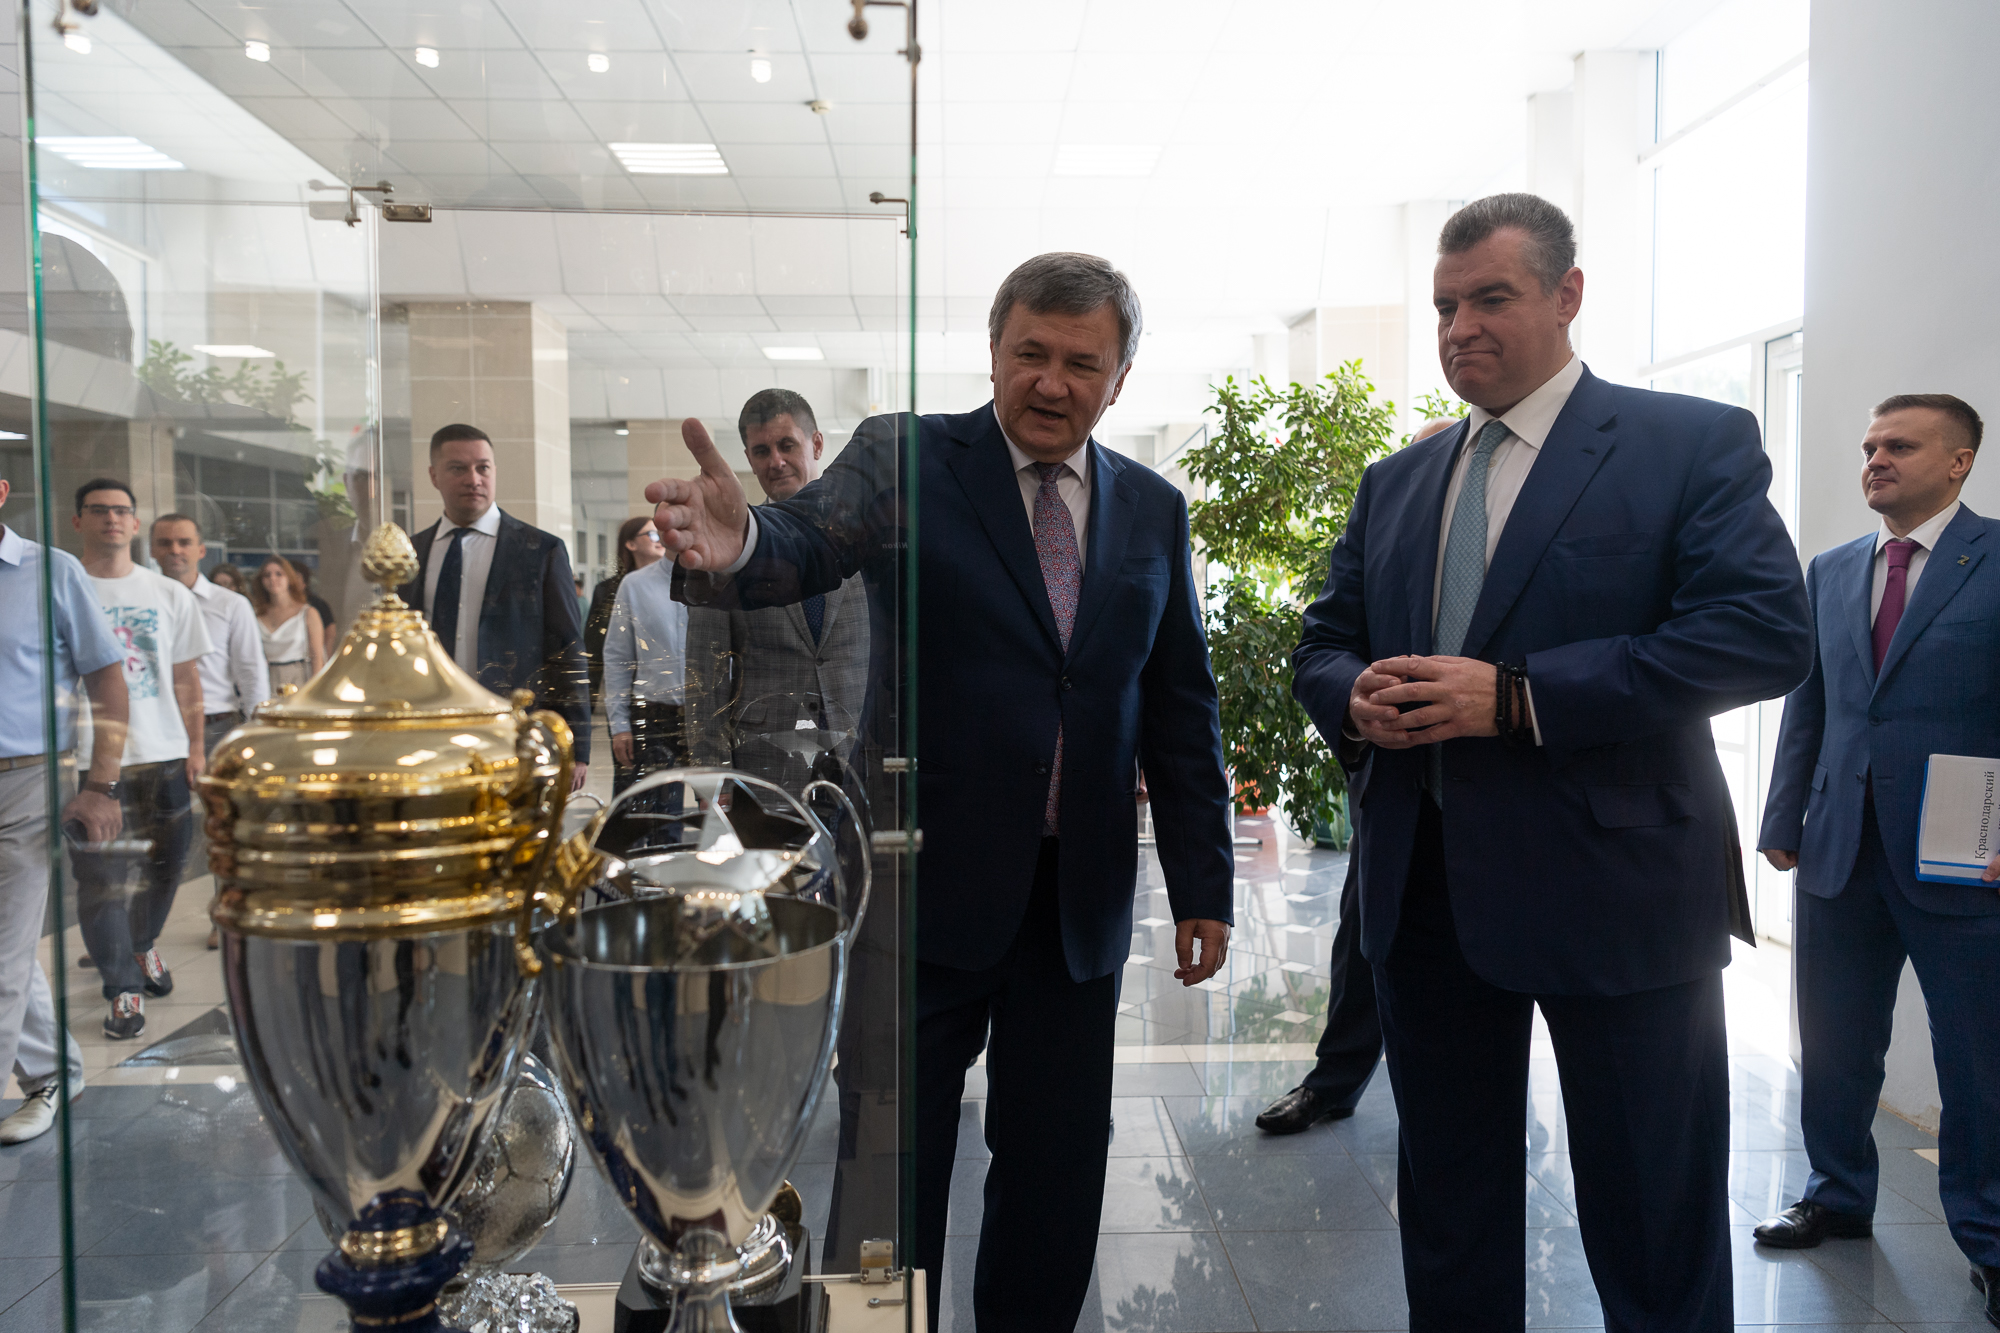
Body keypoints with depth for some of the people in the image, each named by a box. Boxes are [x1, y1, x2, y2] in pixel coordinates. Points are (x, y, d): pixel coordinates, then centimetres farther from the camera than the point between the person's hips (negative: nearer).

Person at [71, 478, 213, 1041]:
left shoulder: (170, 594, 10)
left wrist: (195, 746, 6)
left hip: (164, 754, 3)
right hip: (91, 756, -3)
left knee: (164, 867, 12)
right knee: (102, 878, -3)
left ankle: (142, 946, 37)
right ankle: (123, 987, 8)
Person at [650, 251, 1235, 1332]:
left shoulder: (1152, 509, 7)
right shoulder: (901, 457, -3)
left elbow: (1180, 706, 9)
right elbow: (813, 543, -23)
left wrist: (1201, 883, 8)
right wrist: (737, 546, -47)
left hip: (1079, 900, 4)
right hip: (932, 879, -3)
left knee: (1057, 1166, 15)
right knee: (894, 1160, 11)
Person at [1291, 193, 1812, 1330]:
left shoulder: (1695, 445, -3)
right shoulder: (1395, 483, 14)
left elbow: (1768, 632, -16)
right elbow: (1323, 642, 16)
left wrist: (1515, 695, -22)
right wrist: (1354, 700, -9)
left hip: (1613, 887, -5)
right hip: (1424, 887, 5)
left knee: (1655, 1236, 9)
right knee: (1448, 1211, 20)